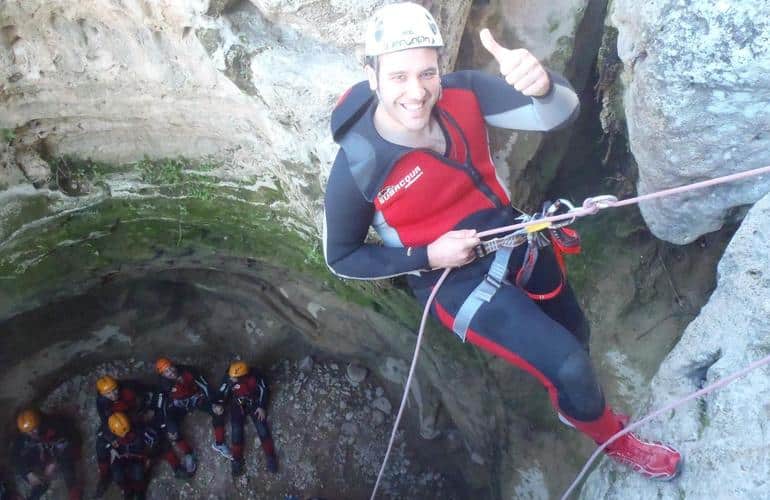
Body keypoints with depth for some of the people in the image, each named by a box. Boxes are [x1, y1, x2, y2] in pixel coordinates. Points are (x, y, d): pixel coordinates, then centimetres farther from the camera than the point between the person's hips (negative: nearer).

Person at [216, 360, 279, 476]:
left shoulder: (254, 376, -28)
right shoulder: (228, 378, -25)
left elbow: (263, 389, -11)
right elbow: (222, 392, -9)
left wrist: (262, 407, -10)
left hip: (254, 403, -1)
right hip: (238, 405, 1)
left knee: (262, 429, -8)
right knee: (236, 431, -10)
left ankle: (270, 457, 2)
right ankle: (237, 460, 4)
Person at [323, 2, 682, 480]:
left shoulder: (461, 93, -19)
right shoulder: (357, 168, -27)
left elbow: (561, 114, -25)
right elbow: (341, 258, -12)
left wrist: (542, 84, -50)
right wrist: (429, 258, -22)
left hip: (514, 236, 5)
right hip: (455, 279, -5)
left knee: (574, 332, 26)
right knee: (569, 367, -11)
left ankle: (579, 406, 63)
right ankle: (612, 437, 26)